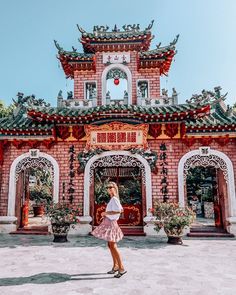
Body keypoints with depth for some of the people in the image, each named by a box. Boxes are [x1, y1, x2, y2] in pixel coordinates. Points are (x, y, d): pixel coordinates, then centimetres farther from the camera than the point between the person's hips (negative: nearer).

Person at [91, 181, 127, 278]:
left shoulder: (114, 199, -15)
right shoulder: (114, 199, 12)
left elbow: (119, 211, -27)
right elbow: (122, 209, 20)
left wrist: (106, 213, -18)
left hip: (111, 223, -10)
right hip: (109, 222, 10)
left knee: (113, 246, -8)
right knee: (110, 245, 15)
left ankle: (121, 268, -3)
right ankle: (115, 266, 24)